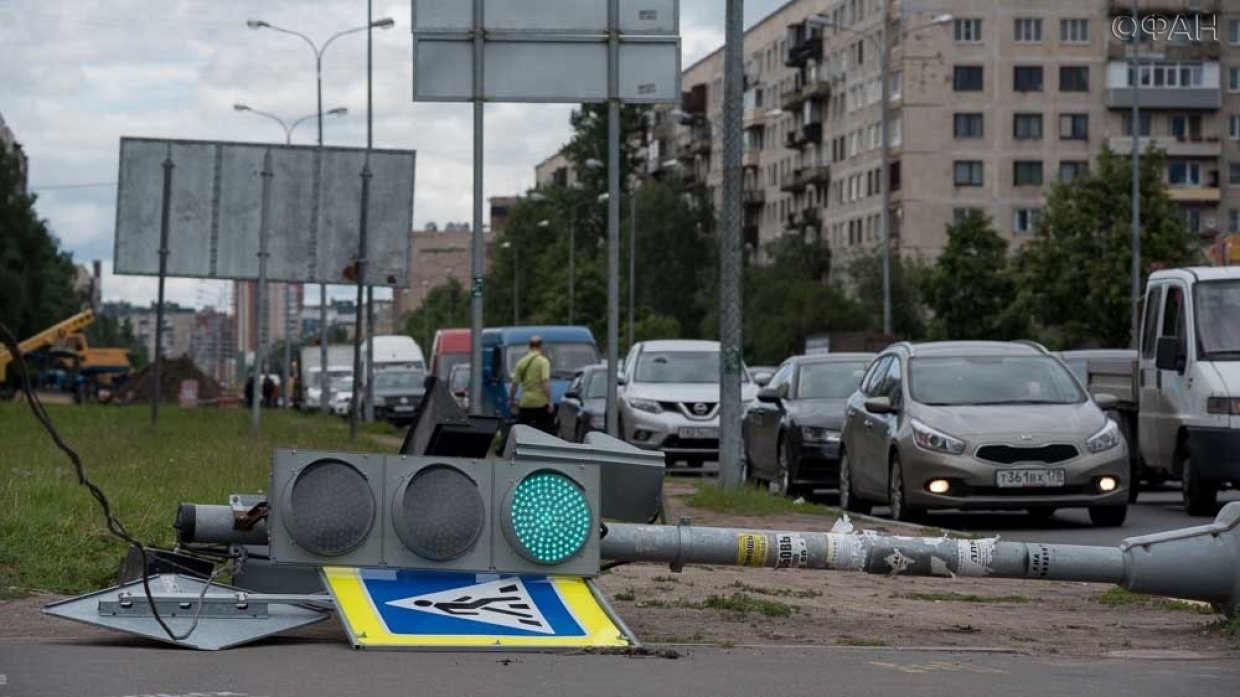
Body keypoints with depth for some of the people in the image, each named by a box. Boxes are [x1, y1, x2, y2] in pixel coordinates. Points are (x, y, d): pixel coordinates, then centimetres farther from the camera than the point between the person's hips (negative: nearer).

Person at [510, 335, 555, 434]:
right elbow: (545, 382, -17)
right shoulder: (543, 361, -7)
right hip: (541, 403, -4)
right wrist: (549, 401, -16)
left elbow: (515, 382, 11)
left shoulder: (522, 362, 7)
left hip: (525, 403, 4)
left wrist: (512, 399, 24)